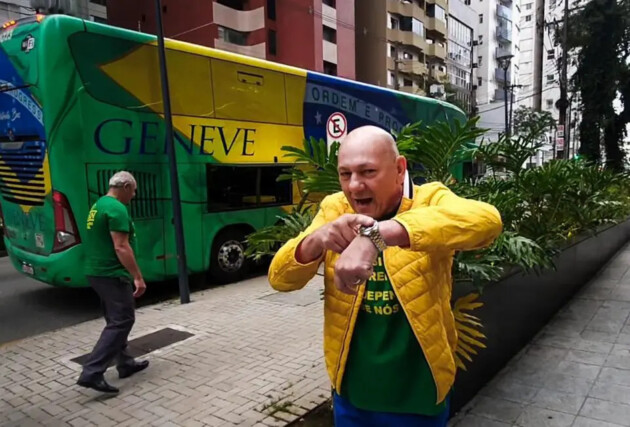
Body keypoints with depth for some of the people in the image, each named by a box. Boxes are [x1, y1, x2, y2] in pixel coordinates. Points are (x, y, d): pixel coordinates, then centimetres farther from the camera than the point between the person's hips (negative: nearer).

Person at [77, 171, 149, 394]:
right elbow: (121, 247, -24)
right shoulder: (117, 209, -18)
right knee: (121, 321, -5)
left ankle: (125, 363, 28)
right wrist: (138, 277, -22)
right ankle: (91, 373, -7)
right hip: (112, 275, -11)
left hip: (96, 272, 11)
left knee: (116, 320, 18)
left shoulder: (99, 205, 15)